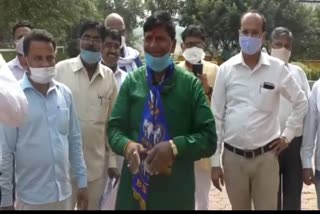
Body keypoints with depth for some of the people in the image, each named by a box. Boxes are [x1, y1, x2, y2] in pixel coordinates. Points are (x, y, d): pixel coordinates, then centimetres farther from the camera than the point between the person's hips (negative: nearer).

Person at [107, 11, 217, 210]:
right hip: (134, 184, 2)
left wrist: (174, 146, -21)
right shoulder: (131, 81, 3)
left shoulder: (190, 84, -4)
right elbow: (114, 127, 5)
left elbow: (209, 137, -5)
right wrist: (127, 145, -17)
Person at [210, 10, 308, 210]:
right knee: (239, 207, 14)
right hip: (233, 156, 1)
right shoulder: (226, 69, -2)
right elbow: (217, 117, 0)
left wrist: (288, 135, 5)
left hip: (266, 156, 0)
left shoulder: (278, 68, -3)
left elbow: (301, 102, 11)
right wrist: (215, 161, -1)